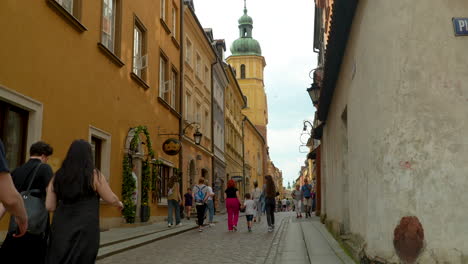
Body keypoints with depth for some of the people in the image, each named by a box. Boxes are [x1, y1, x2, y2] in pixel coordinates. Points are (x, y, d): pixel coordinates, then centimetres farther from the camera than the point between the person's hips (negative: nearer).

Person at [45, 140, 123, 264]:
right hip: (85, 231, -3)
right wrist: (119, 204, 22)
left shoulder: (58, 176, 5)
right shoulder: (94, 175, -6)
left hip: (61, 230, 3)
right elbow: (111, 199, 1)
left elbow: (50, 206, 5)